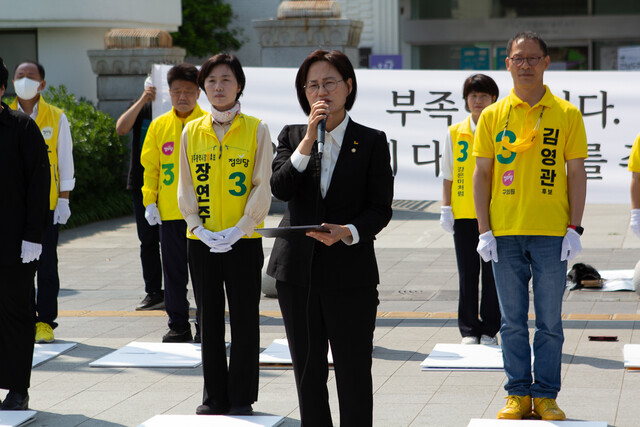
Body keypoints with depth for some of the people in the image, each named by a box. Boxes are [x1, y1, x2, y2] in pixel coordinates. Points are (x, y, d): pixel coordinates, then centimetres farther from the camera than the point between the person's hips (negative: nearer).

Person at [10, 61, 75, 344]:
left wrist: (64, 199, -2)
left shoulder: (56, 118, 3)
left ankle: (45, 321, 7)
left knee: (46, 264, 0)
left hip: (47, 203, -1)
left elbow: (65, 160, 4)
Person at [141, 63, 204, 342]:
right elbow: (150, 166, 9)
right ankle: (178, 326, 15)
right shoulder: (159, 125, 7)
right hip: (169, 213, 3)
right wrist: (149, 201, 0)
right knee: (174, 271, 7)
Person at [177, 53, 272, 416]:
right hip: (202, 242, 3)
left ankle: (242, 398, 11)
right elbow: (186, 186, 6)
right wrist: (200, 228, -7)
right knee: (209, 321, 8)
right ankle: (215, 396, 17)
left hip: (244, 240, -3)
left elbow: (263, 187, -4)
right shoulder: (192, 132, 7)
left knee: (244, 321, 1)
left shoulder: (256, 130, -1)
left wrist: (239, 229, -14)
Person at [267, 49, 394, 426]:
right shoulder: (292, 136, 10)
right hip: (299, 268, 3)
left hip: (351, 271, -3)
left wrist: (348, 232, -20)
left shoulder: (371, 141, 2)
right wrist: (309, 139, -14)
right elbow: (280, 189, -7)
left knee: (354, 371, 1)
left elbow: (381, 209, -2)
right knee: (308, 370, 9)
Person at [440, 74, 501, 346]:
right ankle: (469, 330, 11)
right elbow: (448, 176, 9)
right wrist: (446, 209, 2)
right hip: (464, 213, 1)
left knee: (492, 273, 2)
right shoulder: (455, 133, 7)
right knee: (467, 274, 3)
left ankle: (489, 330, 11)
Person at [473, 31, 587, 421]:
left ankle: (546, 396, 12)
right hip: (505, 233, 1)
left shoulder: (567, 114, 2)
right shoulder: (493, 115, 5)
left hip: (552, 232, -1)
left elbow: (577, 173, 2)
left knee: (550, 321, 3)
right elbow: (482, 174, 6)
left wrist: (574, 229, -5)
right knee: (513, 320, 6)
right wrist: (484, 230, -1)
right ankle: (518, 395, 15)